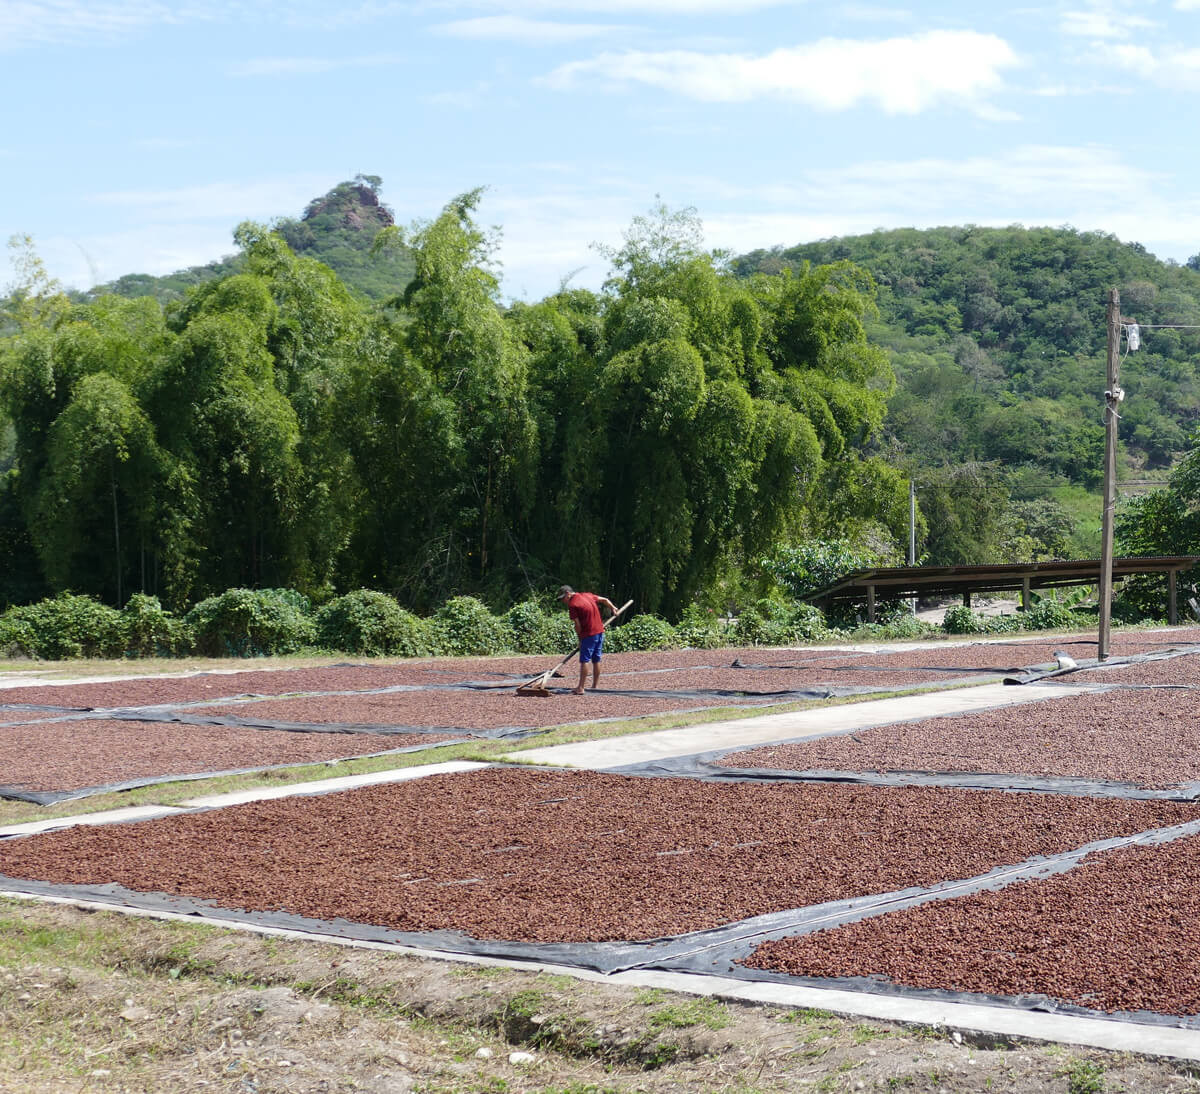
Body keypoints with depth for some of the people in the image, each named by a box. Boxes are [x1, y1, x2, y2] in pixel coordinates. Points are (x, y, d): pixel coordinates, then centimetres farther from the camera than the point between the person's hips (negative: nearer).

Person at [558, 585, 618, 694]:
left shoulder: (572, 604, -11)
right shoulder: (588, 595, 11)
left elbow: (578, 625, -10)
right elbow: (605, 600, 21)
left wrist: (580, 639, 4)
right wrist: (613, 609, 39)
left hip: (589, 634, -8)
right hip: (600, 631, 8)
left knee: (584, 661, -8)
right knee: (596, 661, 12)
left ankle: (580, 688, -12)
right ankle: (594, 687, 18)